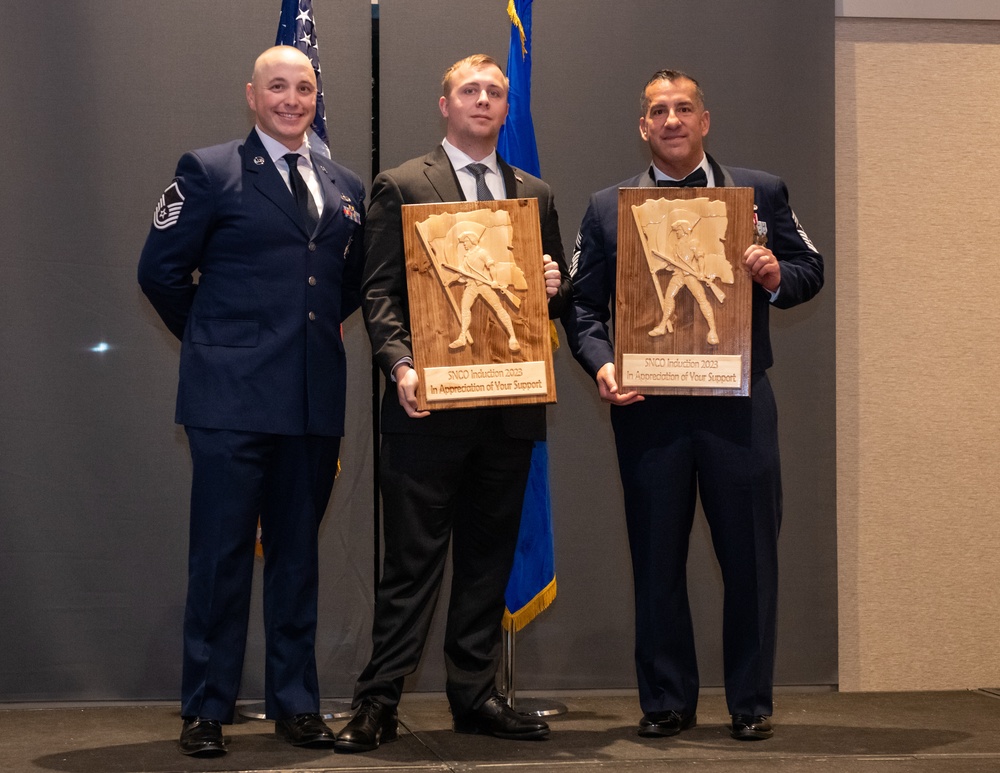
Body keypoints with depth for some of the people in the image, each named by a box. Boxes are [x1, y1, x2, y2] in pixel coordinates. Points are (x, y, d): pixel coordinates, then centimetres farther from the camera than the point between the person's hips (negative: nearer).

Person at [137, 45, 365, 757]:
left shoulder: (346, 187, 13)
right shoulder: (209, 172, 0)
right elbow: (161, 270, 1)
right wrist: (211, 339, 6)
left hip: (315, 399, 4)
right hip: (233, 398, -4)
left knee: (298, 553, 11)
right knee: (221, 554, -1)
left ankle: (295, 703, 20)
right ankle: (206, 710, 8)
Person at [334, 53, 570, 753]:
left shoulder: (534, 194, 16)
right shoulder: (402, 186, 3)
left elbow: (558, 295, 20)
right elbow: (380, 291, -3)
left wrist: (556, 287, -4)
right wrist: (400, 365, -18)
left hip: (509, 405, 5)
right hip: (431, 405, -4)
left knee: (489, 558, 10)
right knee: (413, 559, -3)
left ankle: (475, 694, 19)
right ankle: (379, 702, 2)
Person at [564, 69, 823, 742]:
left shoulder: (761, 192, 9)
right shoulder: (608, 208, 10)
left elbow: (810, 269, 11)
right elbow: (583, 306, 6)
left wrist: (777, 275, -12)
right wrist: (602, 365, -12)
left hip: (739, 402, 0)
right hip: (648, 406, 1)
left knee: (751, 555, 3)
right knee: (657, 560, 6)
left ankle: (752, 704, 15)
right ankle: (667, 702, 17)